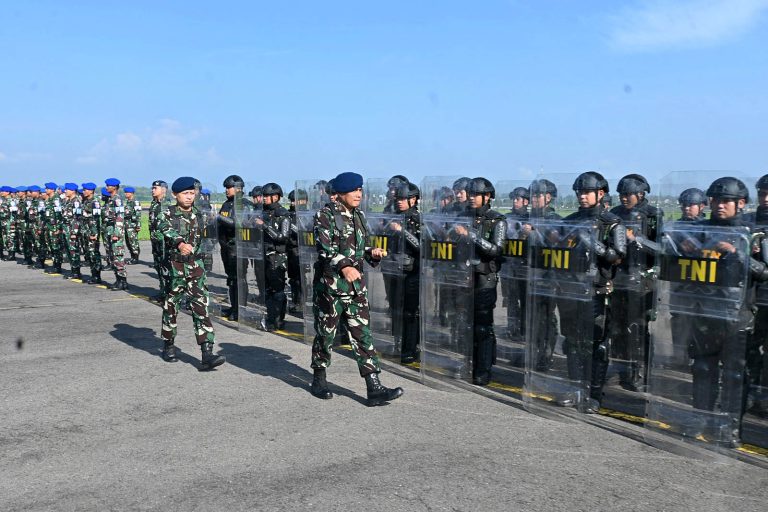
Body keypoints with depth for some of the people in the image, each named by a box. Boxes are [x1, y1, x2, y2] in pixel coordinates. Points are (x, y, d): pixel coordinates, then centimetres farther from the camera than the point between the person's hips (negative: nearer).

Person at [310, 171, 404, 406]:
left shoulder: (358, 216, 13)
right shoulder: (325, 215, -9)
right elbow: (324, 248, -23)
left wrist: (372, 253, -1)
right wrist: (344, 266, -39)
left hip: (356, 285, 6)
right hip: (330, 285, -6)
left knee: (363, 335, 1)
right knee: (325, 334, 8)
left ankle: (374, 389, 0)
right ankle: (319, 379, 28)